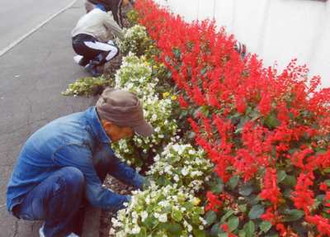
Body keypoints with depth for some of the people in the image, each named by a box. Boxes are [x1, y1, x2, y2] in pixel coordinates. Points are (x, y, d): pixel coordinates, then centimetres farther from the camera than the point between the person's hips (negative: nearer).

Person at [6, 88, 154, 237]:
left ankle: (69, 213, 6)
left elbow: (112, 162, 4)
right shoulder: (73, 144, -35)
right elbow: (96, 196, -24)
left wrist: (144, 184, -2)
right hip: (25, 200, -7)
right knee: (72, 176, -35)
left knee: (103, 156, -9)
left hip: (50, 185, 7)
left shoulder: (91, 121, -12)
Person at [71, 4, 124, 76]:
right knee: (114, 50, -6)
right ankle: (92, 66, -10)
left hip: (76, 43, 9)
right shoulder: (103, 15, 9)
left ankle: (84, 61, 20)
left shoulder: (88, 15, 32)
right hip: (85, 43, -8)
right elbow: (117, 30, 14)